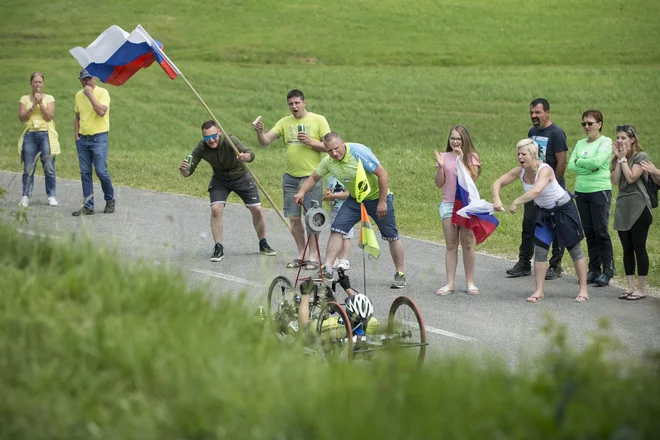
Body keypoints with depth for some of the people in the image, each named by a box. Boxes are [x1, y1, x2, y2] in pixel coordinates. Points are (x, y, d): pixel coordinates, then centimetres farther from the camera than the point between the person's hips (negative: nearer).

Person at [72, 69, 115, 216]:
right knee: (85, 173, 3)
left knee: (101, 171, -9)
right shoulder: (78, 95, 12)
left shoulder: (102, 92, -6)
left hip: (99, 138, -5)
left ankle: (110, 200, 12)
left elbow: (102, 111, -22)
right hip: (83, 139, 6)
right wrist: (76, 135, 10)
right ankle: (88, 206, 6)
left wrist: (90, 95, -19)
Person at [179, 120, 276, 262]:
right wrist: (183, 169, -45)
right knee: (216, 209, -19)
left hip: (241, 177, -1)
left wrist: (245, 156, -73)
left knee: (257, 210, -2)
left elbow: (251, 154, -49)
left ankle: (263, 244, 21)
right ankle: (218, 248, -6)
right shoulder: (201, 148, -24)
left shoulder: (229, 140, -34)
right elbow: (188, 173, -21)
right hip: (220, 180, 1)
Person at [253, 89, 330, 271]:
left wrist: (310, 142, -15)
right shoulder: (284, 122, 9)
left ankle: (313, 256, 4)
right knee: (293, 218, 4)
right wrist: (259, 132, -18)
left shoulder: (318, 120, 1)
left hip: (312, 176, -4)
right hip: (290, 177, 4)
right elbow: (265, 142, 2)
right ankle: (301, 254, 15)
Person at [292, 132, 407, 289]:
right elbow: (314, 178, 9)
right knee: (337, 229, -12)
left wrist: (382, 202, -23)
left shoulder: (359, 152, -28)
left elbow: (382, 174, -25)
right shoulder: (328, 161, -9)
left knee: (392, 237, 2)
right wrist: (302, 192, -10)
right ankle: (327, 268, -12)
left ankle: (400, 275, 15)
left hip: (377, 198, -5)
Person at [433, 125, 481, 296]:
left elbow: (472, 178, -12)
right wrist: (440, 166, -11)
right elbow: (439, 184, 4)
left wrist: (461, 160, -18)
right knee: (451, 244, 1)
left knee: (467, 244, 1)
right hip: (448, 204, 2)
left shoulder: (471, 157, 2)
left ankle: (470, 283, 8)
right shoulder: (444, 157, 6)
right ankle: (450, 284, 1)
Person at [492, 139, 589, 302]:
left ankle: (583, 290, 13)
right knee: (540, 249, 0)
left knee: (574, 249, 4)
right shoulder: (520, 171, -11)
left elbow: (536, 191, -50)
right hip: (544, 211, 6)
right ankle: (539, 291, 7)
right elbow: (498, 183, -8)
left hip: (563, 209, -6)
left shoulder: (545, 170, -32)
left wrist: (516, 203, -49)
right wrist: (496, 200, -27)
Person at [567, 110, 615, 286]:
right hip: (581, 191, 6)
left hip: (600, 191, -6)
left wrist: (579, 161, -3)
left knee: (601, 232, -8)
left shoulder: (606, 142, -3)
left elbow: (597, 161, -18)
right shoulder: (580, 144, 14)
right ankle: (594, 270, 12)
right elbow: (571, 166, 4)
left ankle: (607, 270, -2)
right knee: (589, 232, 7)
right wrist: (589, 167, -9)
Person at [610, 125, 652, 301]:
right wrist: (619, 159, -6)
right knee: (627, 249, 9)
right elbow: (615, 180, -2)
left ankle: (640, 289, 1)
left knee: (639, 248, -3)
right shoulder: (618, 158, 12)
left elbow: (631, 177, -19)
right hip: (622, 207, 7)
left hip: (638, 207, -7)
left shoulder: (641, 156, -7)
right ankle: (630, 287, 14)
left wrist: (623, 158, -12)